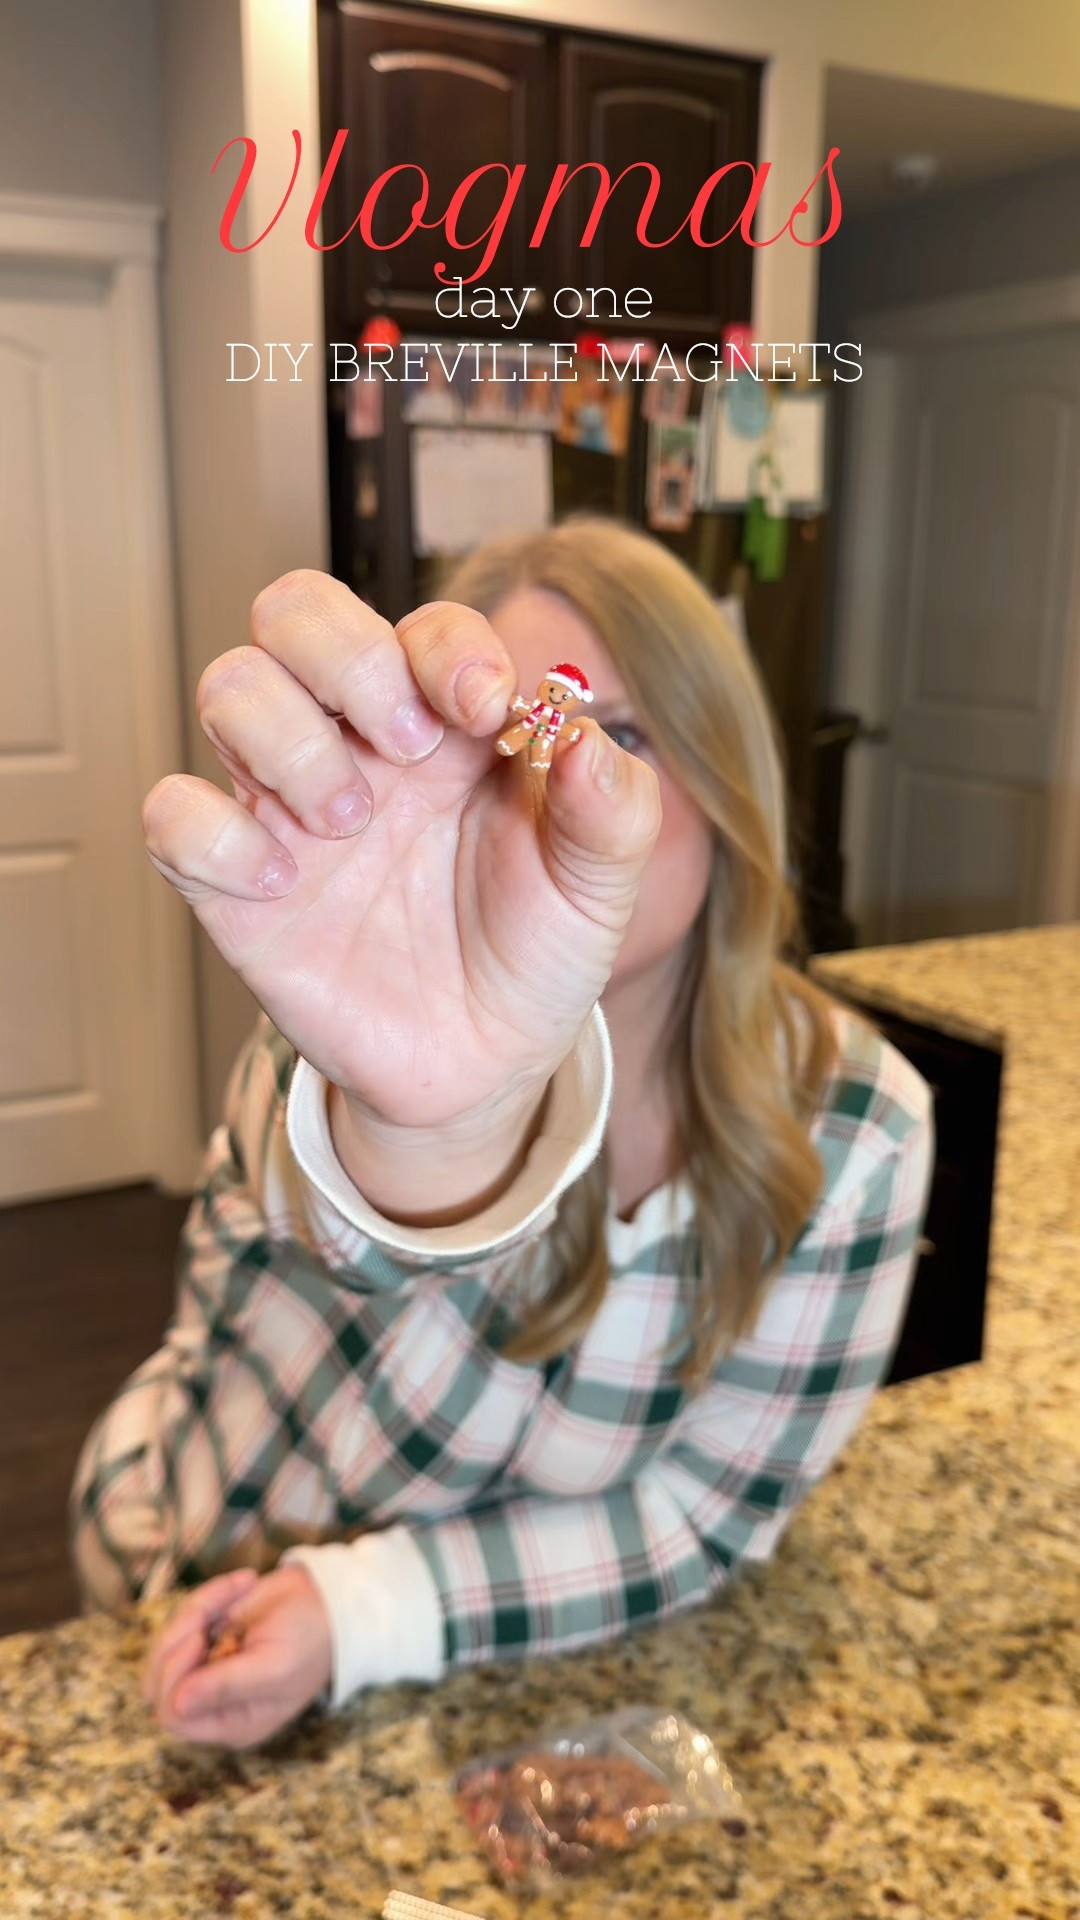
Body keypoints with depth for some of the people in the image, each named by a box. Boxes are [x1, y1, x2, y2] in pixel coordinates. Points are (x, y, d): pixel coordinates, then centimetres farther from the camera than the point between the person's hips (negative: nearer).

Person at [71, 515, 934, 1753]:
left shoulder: (854, 1130, -16)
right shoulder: (391, 999, -22)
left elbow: (701, 1512, -12)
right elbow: (362, 1234, -43)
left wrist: (362, 1611, -21)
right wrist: (423, 1118, -64)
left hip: (503, 1674, 1)